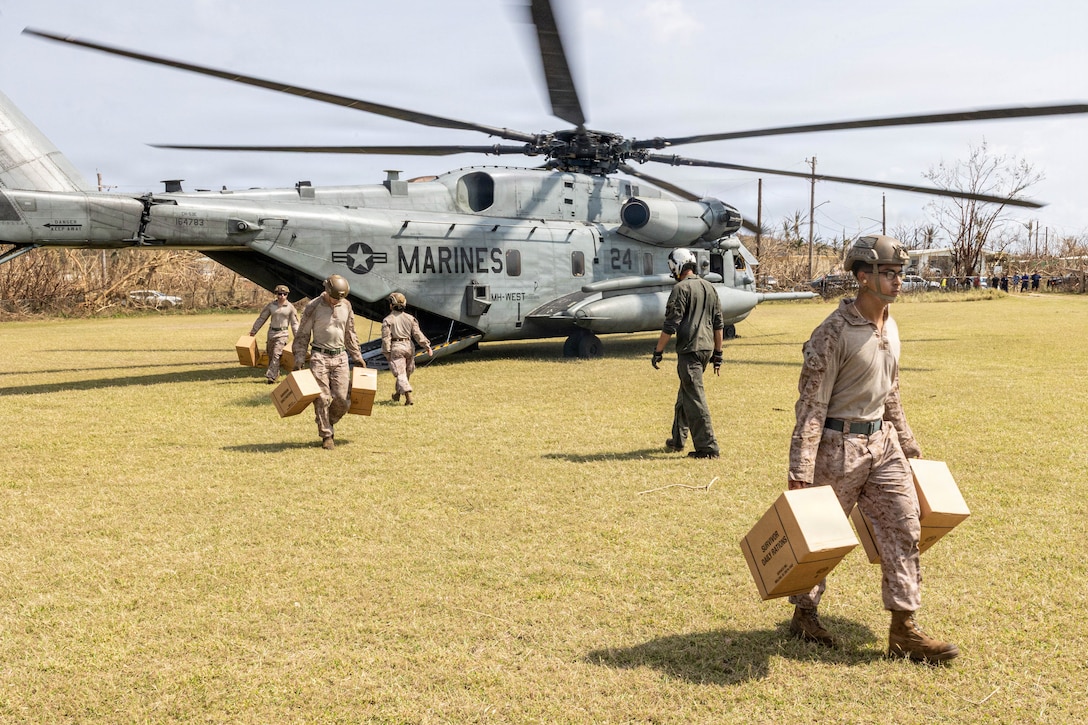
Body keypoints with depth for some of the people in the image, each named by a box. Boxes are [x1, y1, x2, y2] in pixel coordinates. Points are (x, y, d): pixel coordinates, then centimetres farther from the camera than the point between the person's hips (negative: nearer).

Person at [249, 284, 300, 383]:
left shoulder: (290, 307, -1)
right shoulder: (271, 305, 4)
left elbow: (294, 324, 4)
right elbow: (261, 319, 12)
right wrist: (253, 331, 13)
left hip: (282, 333, -4)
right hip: (271, 332, 4)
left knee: (276, 355, -16)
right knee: (270, 355, 9)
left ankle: (271, 376, -18)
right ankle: (275, 374, 25)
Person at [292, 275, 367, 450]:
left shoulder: (346, 306, 8)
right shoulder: (313, 307, -5)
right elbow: (302, 335, -1)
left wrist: (357, 357, 19)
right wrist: (299, 360, -8)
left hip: (340, 357, 4)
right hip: (320, 357, -4)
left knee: (343, 399, -4)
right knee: (322, 398, -5)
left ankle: (329, 422, 23)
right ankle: (326, 435, 7)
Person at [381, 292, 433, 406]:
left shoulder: (387, 320, -4)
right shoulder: (410, 318, 7)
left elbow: (386, 338, -8)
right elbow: (417, 334, 0)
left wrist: (387, 353, -4)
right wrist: (427, 346, -2)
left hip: (396, 347, -5)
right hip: (409, 346, 5)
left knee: (400, 374, -6)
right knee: (406, 373, 19)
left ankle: (408, 396, -22)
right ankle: (397, 394, 36)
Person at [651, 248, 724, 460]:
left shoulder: (681, 289, -10)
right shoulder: (710, 288, 13)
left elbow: (670, 325, -15)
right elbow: (719, 324, 14)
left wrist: (658, 351, -8)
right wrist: (718, 353, 20)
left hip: (689, 349, -8)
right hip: (706, 348, 8)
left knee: (695, 398, -5)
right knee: (685, 393, 20)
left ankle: (707, 447, -7)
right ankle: (677, 440, 30)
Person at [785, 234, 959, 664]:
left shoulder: (890, 329, 8)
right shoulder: (833, 333, -17)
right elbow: (811, 404, -18)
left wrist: (908, 444, 23)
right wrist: (800, 472, -21)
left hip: (883, 441, 7)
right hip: (839, 446, -7)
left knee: (904, 528, 2)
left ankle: (904, 632, 10)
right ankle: (804, 616, 26)